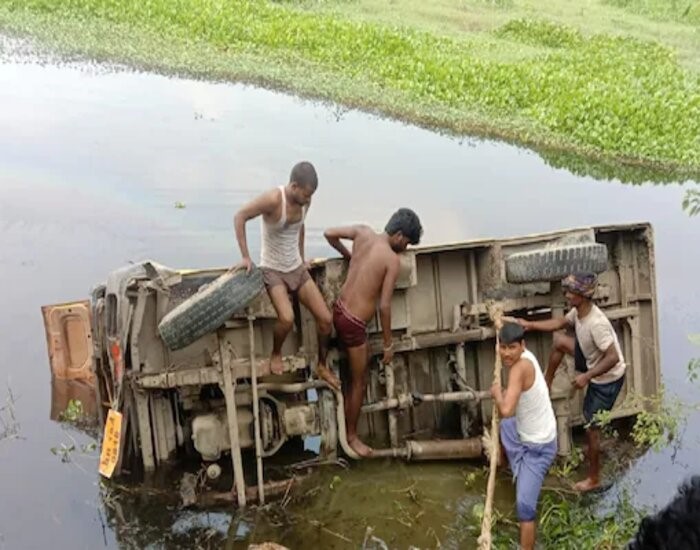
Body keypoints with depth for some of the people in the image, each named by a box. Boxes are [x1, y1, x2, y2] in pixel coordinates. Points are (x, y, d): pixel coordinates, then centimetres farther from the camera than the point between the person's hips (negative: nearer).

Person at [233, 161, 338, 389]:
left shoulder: (305, 201, -6)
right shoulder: (273, 199, -26)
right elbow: (239, 217, -18)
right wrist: (245, 256, -18)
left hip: (297, 269, 6)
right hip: (273, 270, -6)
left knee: (326, 318, -1)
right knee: (287, 318, -29)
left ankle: (322, 366, 21)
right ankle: (276, 354, 3)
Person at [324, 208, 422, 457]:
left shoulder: (363, 233, 1)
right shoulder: (392, 259, -16)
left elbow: (329, 233, 10)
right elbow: (384, 305, -16)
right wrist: (388, 343, -6)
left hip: (340, 309, 8)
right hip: (353, 322, -8)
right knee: (359, 382, 11)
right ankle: (351, 436, 26)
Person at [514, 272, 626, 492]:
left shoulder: (596, 323, -36)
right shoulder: (578, 311, -8)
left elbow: (613, 357, -34)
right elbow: (560, 322, 12)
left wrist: (586, 376, -30)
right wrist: (531, 325, 5)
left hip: (607, 379, -9)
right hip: (594, 365, 9)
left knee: (590, 427, 4)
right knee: (559, 340, 12)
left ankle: (593, 479, 23)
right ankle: (546, 383, 31)